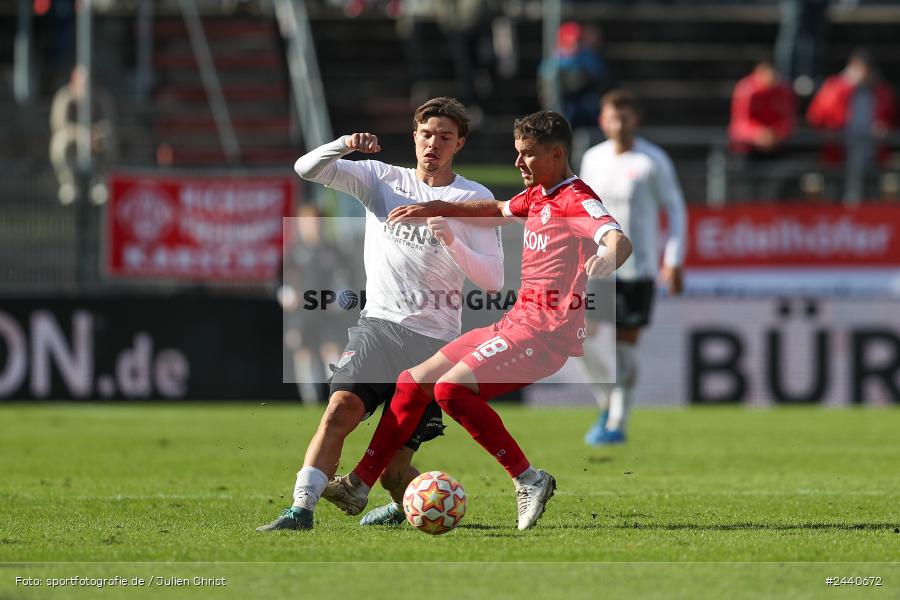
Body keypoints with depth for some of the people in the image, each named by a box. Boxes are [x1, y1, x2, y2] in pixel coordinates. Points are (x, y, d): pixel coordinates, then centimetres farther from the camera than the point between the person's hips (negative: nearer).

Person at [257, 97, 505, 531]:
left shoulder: (475, 199, 5)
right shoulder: (382, 179, 10)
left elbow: (492, 280, -1)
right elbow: (306, 169, 2)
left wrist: (452, 242, -17)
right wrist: (345, 145, -17)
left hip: (435, 341, -2)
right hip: (379, 324, 2)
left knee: (393, 468, -4)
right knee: (342, 407, -26)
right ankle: (301, 509, -28)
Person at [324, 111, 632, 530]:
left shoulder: (577, 201, -13)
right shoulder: (537, 196, 15)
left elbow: (619, 239, -32)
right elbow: (495, 210, 36)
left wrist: (607, 257, -55)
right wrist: (432, 210, 33)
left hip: (546, 333, -10)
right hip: (516, 322, 10)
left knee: (451, 388, -26)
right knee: (414, 382, 11)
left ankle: (529, 480, -18)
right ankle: (358, 486, 15)